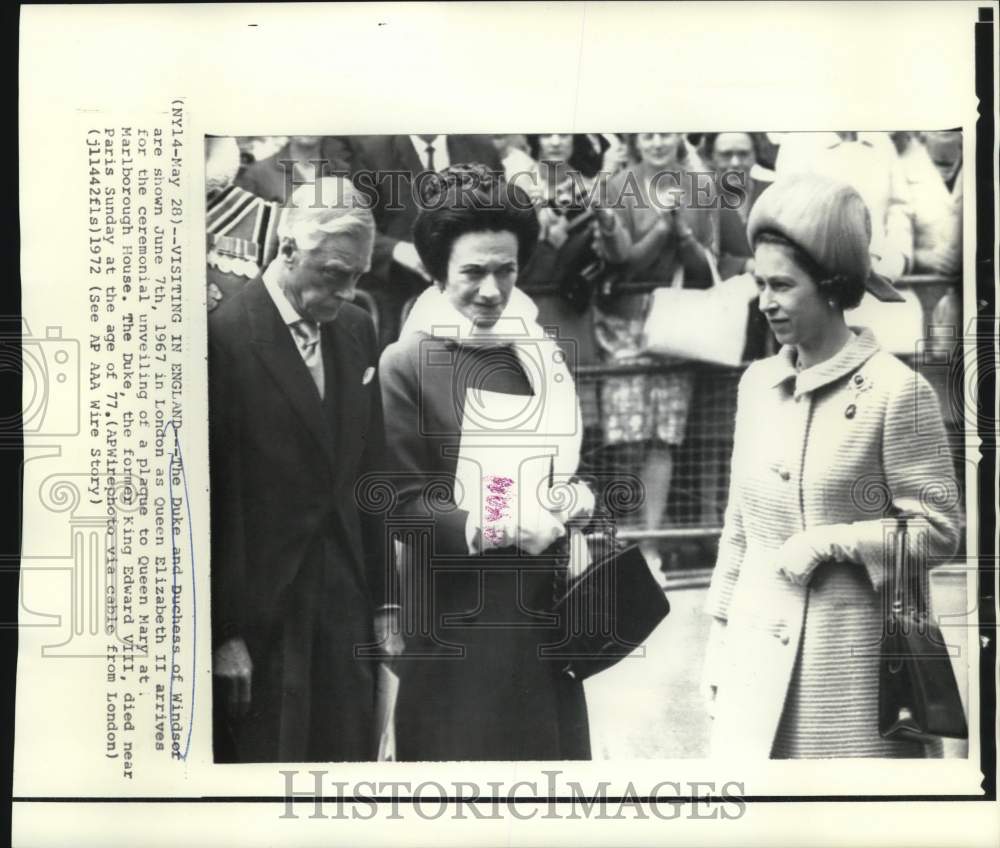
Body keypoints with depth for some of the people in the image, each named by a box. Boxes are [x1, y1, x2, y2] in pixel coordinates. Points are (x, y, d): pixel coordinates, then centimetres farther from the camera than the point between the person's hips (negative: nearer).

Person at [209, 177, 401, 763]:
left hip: (347, 604, 6)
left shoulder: (357, 329, 8)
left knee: (351, 754, 11)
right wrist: (223, 635, -12)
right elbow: (213, 497, -13)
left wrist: (384, 601, 10)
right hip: (259, 620, -6)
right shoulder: (225, 336, -13)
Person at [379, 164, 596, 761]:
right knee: (459, 746, 2)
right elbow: (405, 503, -10)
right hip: (453, 620, -5)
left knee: (552, 746, 10)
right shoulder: (407, 364, -9)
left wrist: (577, 495, -2)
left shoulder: (539, 352, 8)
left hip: (543, 606, 5)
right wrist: (496, 529, -19)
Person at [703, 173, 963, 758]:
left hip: (851, 659, -4)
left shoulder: (896, 390, -9)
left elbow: (940, 529, -6)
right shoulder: (757, 384, 7)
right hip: (759, 656, 5)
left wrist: (829, 542, -16)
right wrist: (719, 643, 12)